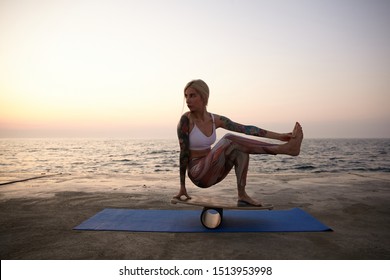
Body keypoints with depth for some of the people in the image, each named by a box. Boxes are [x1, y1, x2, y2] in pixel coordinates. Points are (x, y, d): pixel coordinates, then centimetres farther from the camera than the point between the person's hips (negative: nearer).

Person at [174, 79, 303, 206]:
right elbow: (184, 153, -13)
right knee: (229, 140, -24)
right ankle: (285, 148, -26)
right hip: (198, 174, -6)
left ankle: (242, 196, -12)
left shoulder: (215, 120, 0)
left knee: (241, 148, -15)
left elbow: (246, 129, -3)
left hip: (212, 172, 6)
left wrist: (279, 136, -6)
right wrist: (182, 187, -11)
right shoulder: (186, 120, -14)